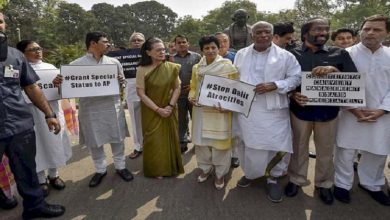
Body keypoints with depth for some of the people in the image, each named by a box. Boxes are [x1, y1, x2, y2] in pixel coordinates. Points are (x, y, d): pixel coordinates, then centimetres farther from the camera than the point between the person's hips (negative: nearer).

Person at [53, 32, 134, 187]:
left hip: (112, 107, 2)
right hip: (90, 109, -1)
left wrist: (121, 81, -10)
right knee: (94, 141, 9)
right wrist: (58, 83, -20)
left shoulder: (114, 62, 7)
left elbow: (122, 82, 14)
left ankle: (120, 166, 28)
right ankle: (100, 170, 29)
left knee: (117, 138, 9)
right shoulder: (76, 65, -1)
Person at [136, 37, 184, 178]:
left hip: (169, 111, 2)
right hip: (151, 112, -2)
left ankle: (171, 167, 31)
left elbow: (177, 88, 0)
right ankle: (156, 170, 26)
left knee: (170, 138, 11)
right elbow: (141, 93, -11)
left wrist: (171, 106, -12)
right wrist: (158, 109, -16)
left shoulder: (172, 68, -3)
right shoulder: (142, 69, -10)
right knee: (154, 140, 6)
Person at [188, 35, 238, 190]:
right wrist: (191, 97, -6)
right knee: (201, 140, 12)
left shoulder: (228, 66, -5)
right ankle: (206, 168, 34)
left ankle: (220, 173, 23)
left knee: (219, 142, 3)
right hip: (201, 111, 4)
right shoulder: (196, 68, 8)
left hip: (220, 111, -4)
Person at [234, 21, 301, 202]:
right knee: (247, 144, 13)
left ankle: (273, 179, 25)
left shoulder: (285, 56, 0)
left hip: (272, 111, -2)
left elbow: (296, 77, -1)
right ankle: (249, 173, 37)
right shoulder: (241, 54, 9)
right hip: (246, 108, 3)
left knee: (274, 146, 1)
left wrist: (274, 85, -17)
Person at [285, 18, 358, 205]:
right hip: (300, 109, -1)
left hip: (328, 110, 1)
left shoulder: (339, 54, 1)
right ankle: (296, 179, 33)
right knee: (298, 148, 13)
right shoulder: (292, 54, -1)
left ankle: (323, 184, 35)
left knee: (326, 150, 14)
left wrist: (333, 70, -21)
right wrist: (293, 94, -17)